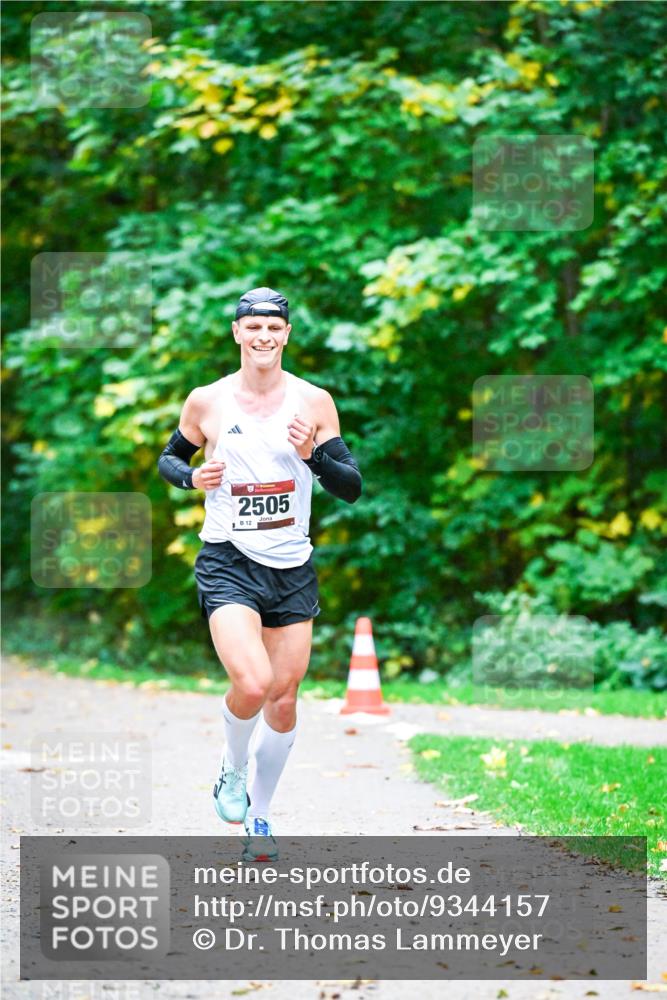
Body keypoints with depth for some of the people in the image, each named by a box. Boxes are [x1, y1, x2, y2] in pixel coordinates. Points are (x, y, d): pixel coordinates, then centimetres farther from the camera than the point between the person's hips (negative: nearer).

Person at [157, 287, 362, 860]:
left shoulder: (314, 402, 0)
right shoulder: (207, 401, -2)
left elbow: (352, 488, -1)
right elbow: (170, 458, 14)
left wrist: (313, 454, -20)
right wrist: (192, 477, -8)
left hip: (293, 568, 3)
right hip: (228, 563, -2)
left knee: (284, 698, 7)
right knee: (252, 684, -22)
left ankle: (260, 817, 26)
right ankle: (233, 771, 9)